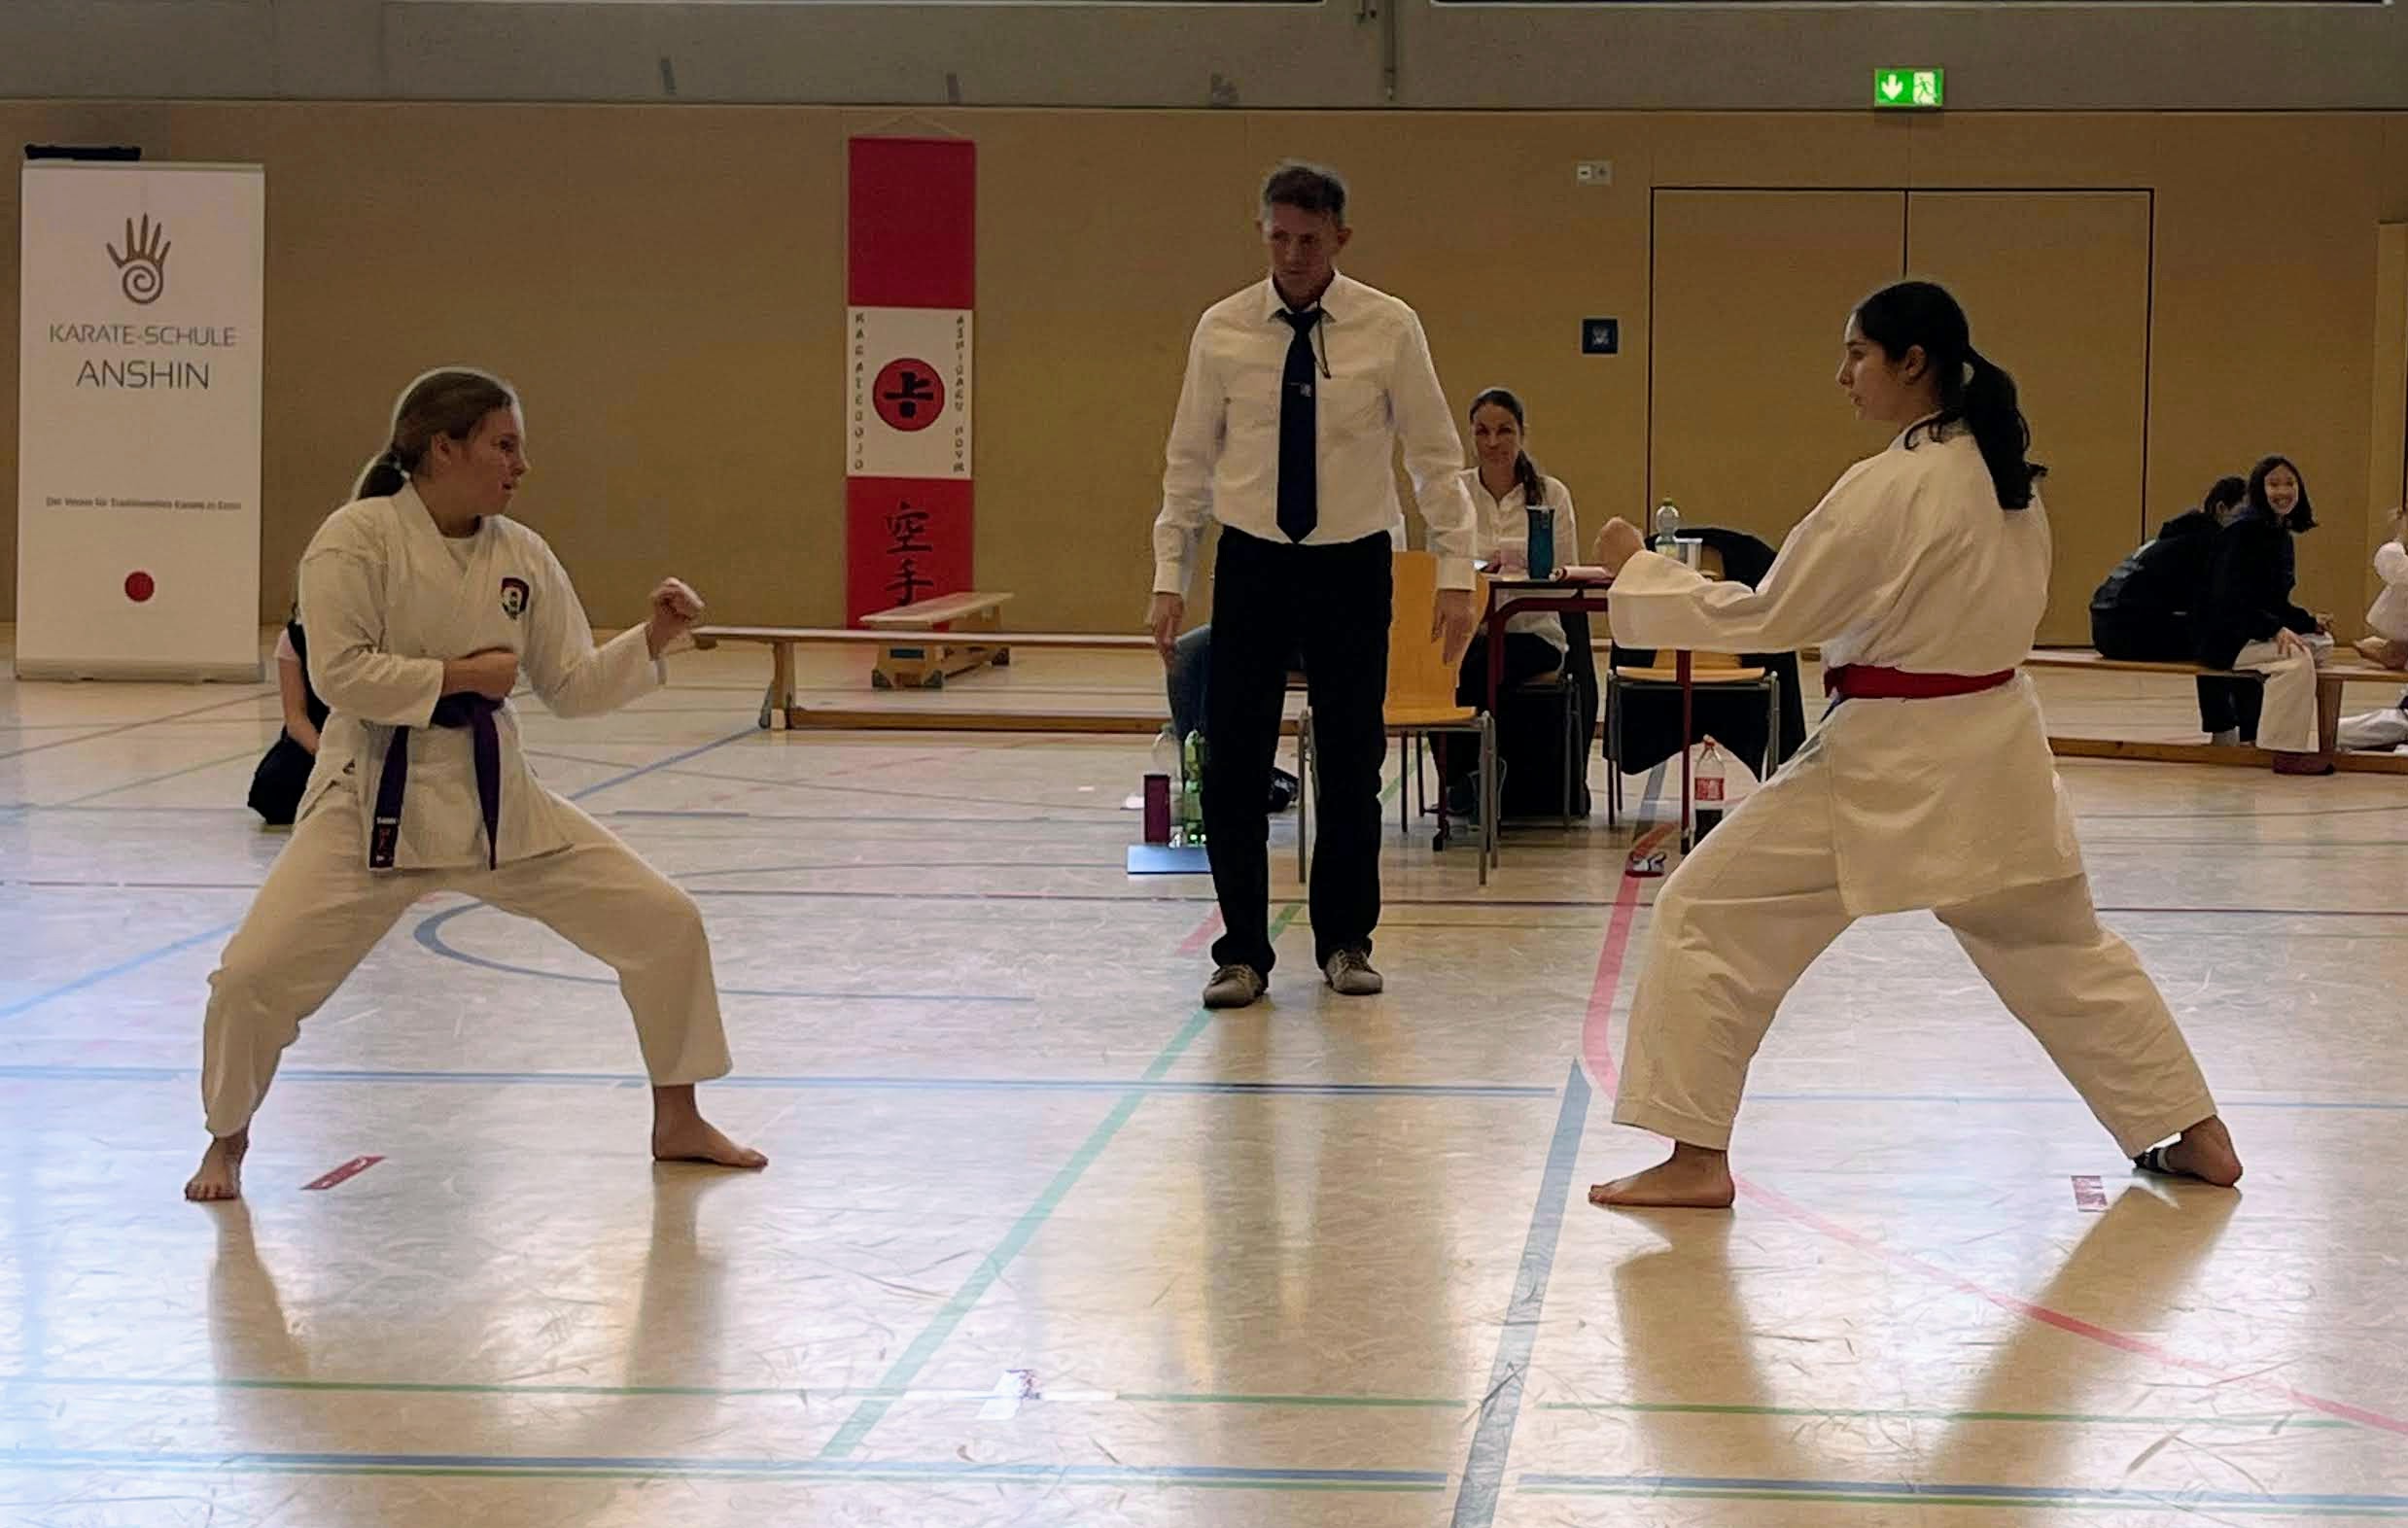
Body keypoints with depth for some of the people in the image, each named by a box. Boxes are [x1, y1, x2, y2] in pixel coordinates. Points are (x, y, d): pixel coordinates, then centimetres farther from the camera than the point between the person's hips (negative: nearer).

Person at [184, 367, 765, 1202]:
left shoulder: (519, 554, 2)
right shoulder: (358, 537, -14)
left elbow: (572, 685, 7)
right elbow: (340, 673, -19)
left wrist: (652, 639, -7)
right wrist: (459, 675, -18)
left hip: (497, 799, 5)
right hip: (379, 803, -5)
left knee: (665, 923, 2)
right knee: (257, 973, -16)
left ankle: (677, 1122, 20)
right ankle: (228, 1141, 13)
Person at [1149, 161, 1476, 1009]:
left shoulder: (1390, 329, -4)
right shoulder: (1222, 330, -1)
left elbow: (1435, 456, 0)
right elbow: (1190, 461, 5)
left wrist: (1455, 574, -7)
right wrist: (1170, 575, 0)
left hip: (1352, 567, 0)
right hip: (1252, 564, 1)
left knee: (1352, 768, 7)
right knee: (1232, 768, -2)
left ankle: (1345, 941, 23)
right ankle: (1243, 951, 10)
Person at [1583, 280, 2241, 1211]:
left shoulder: (1888, 488, -19)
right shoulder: (2005, 476, 5)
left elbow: (1764, 619, -15)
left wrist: (1636, 571, -6)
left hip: (1891, 763, -8)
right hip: (1998, 748, 8)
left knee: (1709, 916, 0)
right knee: (2057, 944, 23)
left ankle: (1697, 1158, -1)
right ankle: (2194, 1134, 27)